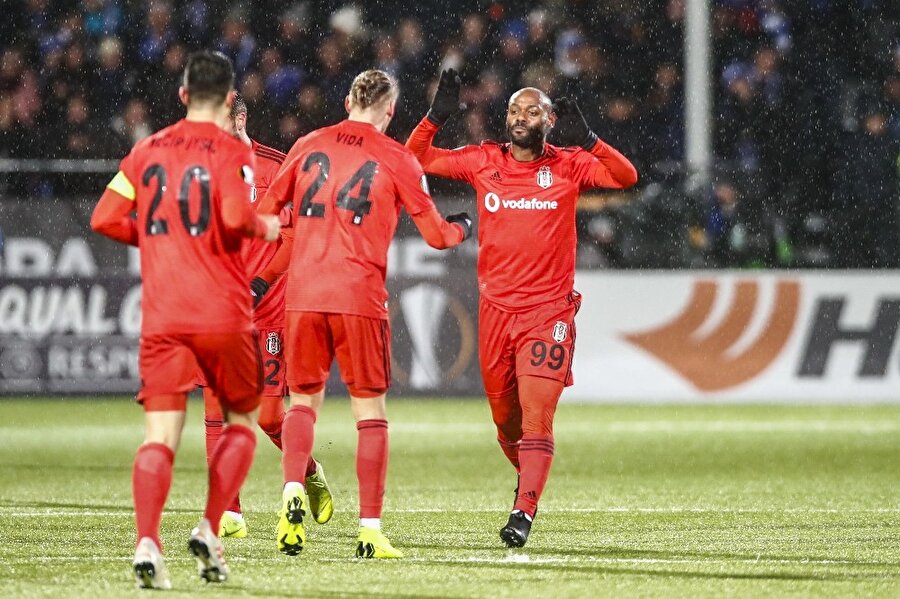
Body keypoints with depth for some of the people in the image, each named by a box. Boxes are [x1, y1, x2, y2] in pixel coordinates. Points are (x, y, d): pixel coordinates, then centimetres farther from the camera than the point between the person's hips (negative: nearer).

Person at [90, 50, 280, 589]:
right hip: (223, 315, -2)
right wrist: (265, 228, 2)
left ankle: (147, 541, -24)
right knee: (242, 422, 17)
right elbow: (235, 216, -19)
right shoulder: (231, 151, -3)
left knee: (160, 436, -4)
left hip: (161, 318, 3)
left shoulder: (147, 151, 10)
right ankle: (209, 531, 1)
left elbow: (105, 219, 7)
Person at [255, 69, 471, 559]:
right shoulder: (396, 159, 3)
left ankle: (293, 491, -11)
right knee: (369, 410, 5)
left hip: (302, 293, 2)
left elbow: (264, 214, 14)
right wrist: (462, 227, 31)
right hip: (360, 297, -2)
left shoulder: (309, 146, 11)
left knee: (303, 399, 15)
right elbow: (435, 234, 8)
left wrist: (263, 276, 26)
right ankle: (370, 530, 0)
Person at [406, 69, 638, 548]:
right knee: (504, 418, 11)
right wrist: (436, 117, -8)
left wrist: (587, 141, -26)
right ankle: (527, 476, 39)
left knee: (536, 414, -15)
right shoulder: (484, 162, 7)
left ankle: (524, 512, -20)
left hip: (549, 310, -3)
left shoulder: (568, 166, 1)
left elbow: (626, 177, -12)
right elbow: (414, 161, 8)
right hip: (495, 308, 3)